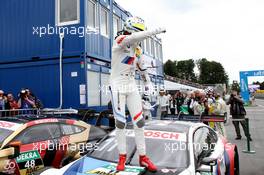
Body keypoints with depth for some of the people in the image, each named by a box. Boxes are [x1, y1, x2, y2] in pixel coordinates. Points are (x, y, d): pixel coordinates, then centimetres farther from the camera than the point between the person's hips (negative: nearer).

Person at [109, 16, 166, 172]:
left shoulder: (137, 49, 11)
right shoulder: (120, 40, -10)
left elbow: (142, 66, 22)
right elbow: (135, 37, -31)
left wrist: (148, 82, 14)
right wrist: (156, 31, -24)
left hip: (132, 87, 6)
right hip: (118, 87, -6)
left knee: (139, 121, 3)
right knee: (120, 123, 0)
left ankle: (143, 157, 13)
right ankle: (122, 156, 16)